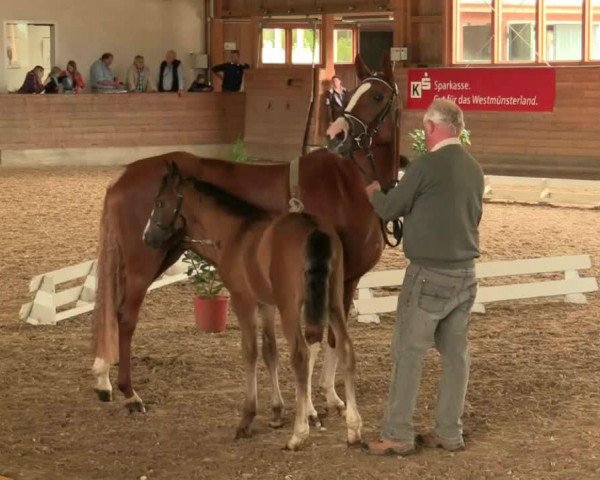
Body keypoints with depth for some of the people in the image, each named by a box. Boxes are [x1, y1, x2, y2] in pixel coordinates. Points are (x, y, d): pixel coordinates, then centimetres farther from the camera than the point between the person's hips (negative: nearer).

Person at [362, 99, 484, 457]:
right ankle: (450, 433, 16)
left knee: (408, 353, -1)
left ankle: (398, 436, 2)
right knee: (456, 352, 11)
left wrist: (374, 193, 15)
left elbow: (389, 209, -7)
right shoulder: (474, 168, 7)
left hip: (430, 274, -7)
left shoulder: (428, 165, -15)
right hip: (466, 272, 7)